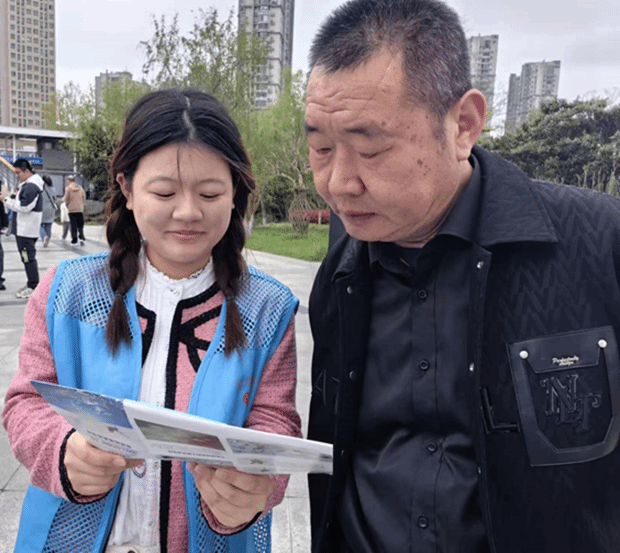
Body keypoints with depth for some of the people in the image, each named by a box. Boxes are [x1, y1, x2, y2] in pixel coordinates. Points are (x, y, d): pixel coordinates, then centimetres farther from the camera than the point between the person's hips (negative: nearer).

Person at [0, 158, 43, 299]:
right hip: (23, 228, 10)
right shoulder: (27, 184, 15)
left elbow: (24, 206, -22)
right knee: (27, 256, 15)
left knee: (28, 257, -5)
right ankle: (31, 284, 24)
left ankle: (33, 287, 1)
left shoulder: (31, 186, -17)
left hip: (27, 229, -10)